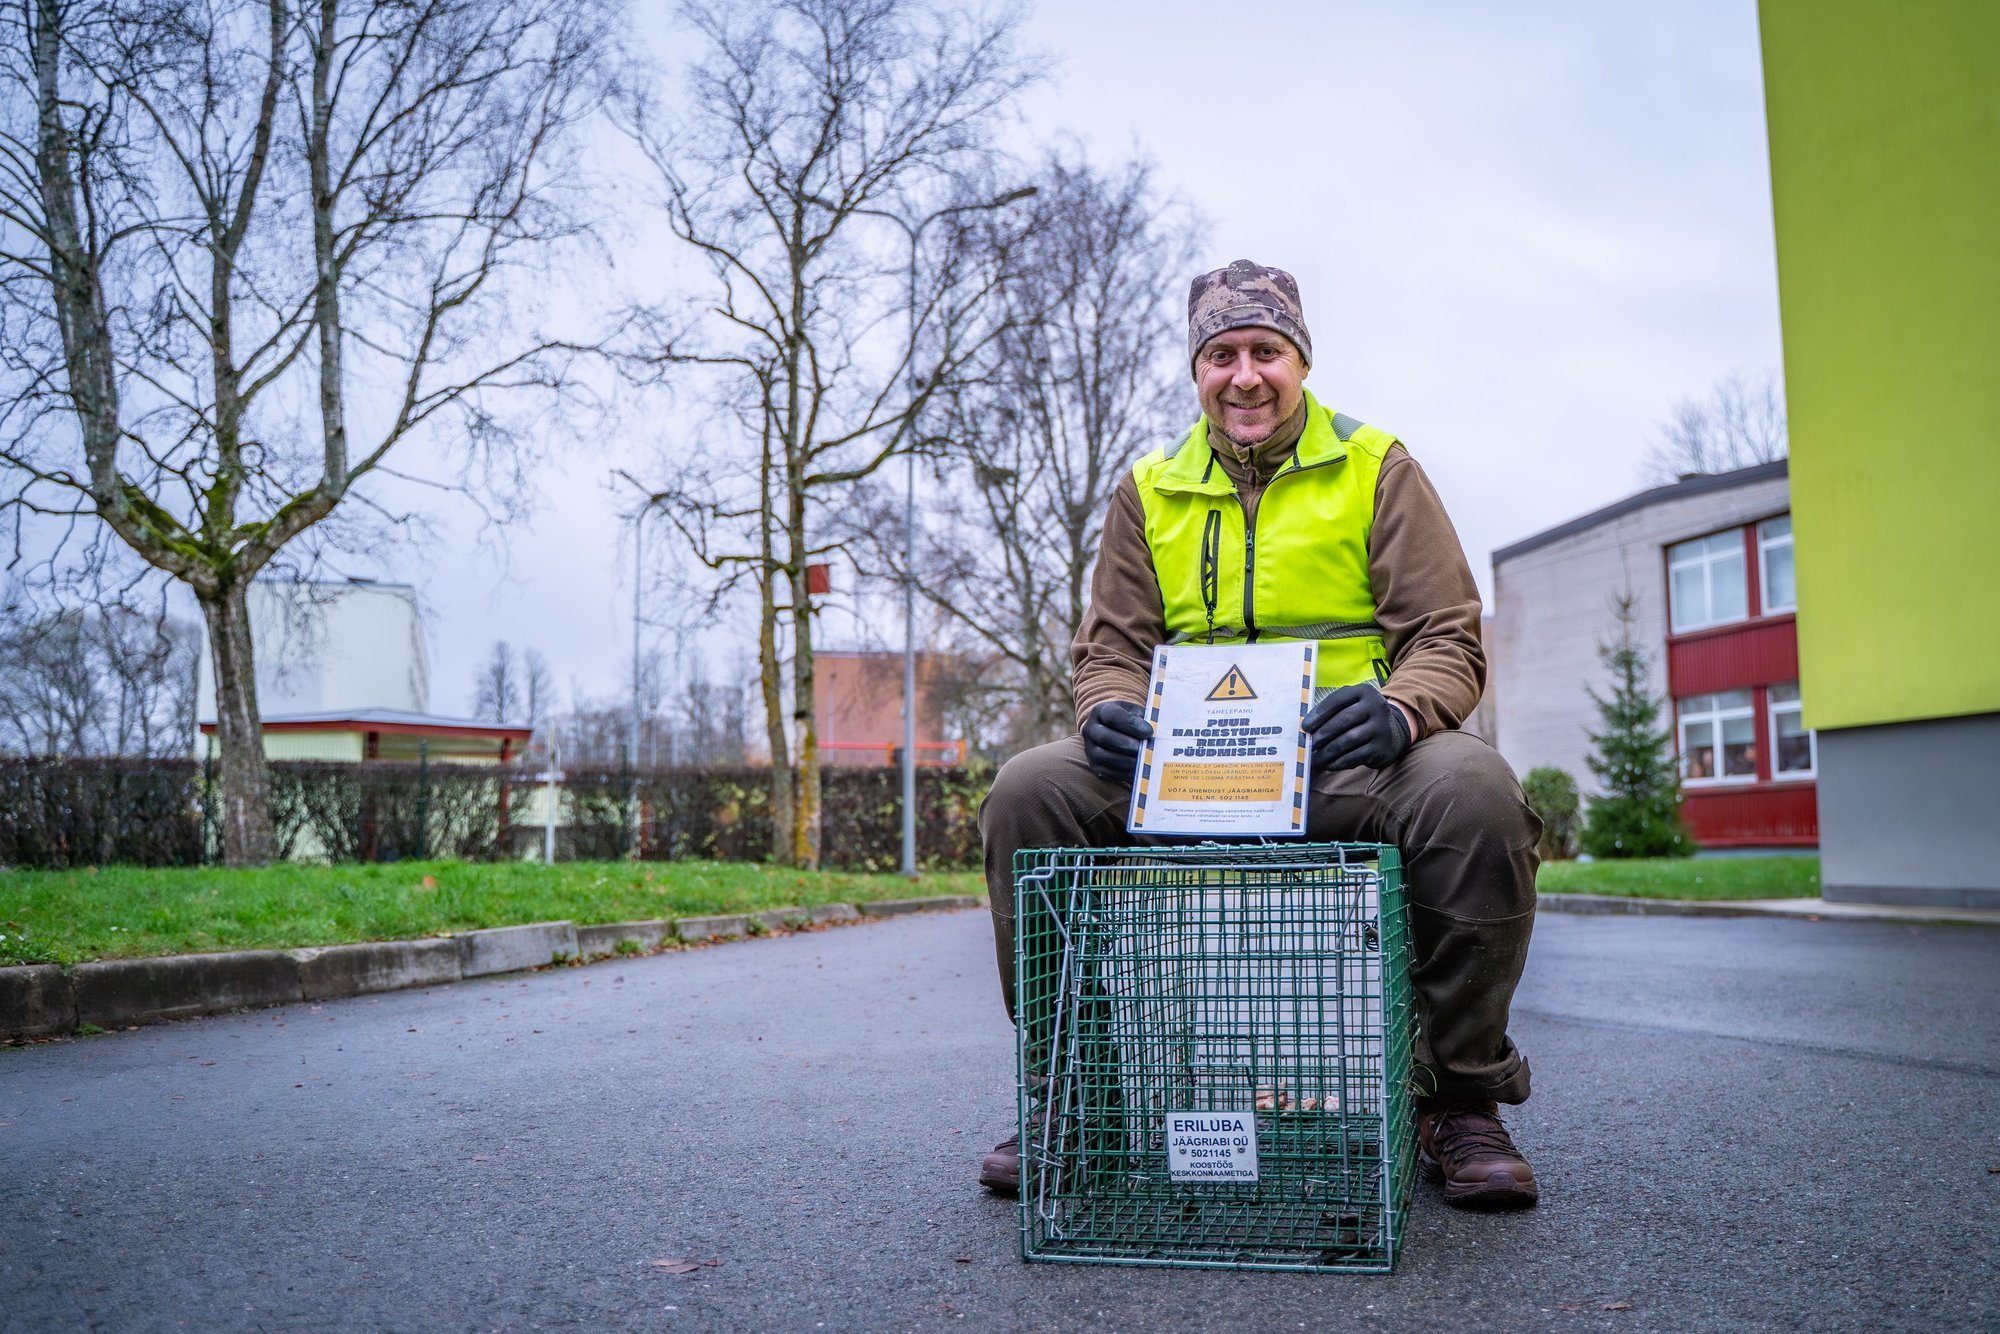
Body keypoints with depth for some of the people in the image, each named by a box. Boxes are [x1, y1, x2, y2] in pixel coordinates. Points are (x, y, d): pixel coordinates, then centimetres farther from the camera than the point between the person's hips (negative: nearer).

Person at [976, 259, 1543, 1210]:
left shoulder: (1377, 468, 9)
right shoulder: (1149, 491, 16)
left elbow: (1449, 638, 2)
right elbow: (1110, 648, 13)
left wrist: (1402, 711, -23)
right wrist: (1108, 709, -13)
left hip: (1344, 763, -2)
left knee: (1472, 790, -33)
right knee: (1027, 793, -22)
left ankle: (1461, 1100, -12)